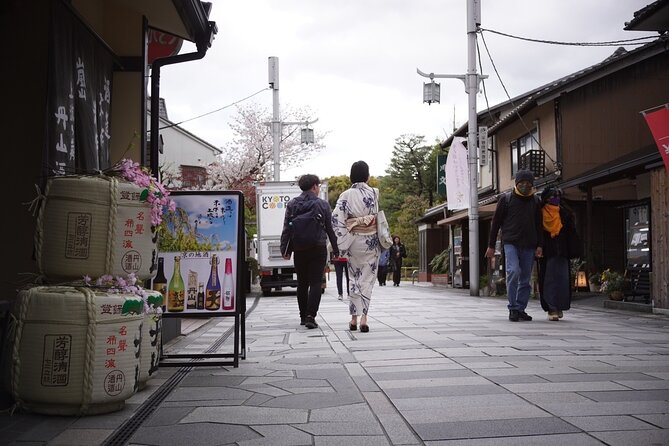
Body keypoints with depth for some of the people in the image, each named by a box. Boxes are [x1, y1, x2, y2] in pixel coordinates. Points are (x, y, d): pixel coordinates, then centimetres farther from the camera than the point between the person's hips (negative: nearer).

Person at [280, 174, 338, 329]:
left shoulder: (292, 204, 3)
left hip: (299, 250, 3)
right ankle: (310, 316, -15)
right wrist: (336, 250, 8)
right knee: (315, 283, -2)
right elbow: (330, 229, 1)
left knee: (302, 284, 13)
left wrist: (285, 249, 5)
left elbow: (287, 229, 1)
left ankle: (303, 317, 21)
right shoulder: (323, 205, -2)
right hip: (318, 249, -2)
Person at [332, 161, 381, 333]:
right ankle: (363, 318, -7)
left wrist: (342, 243, -7)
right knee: (367, 279, 3)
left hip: (354, 241, 1)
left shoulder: (346, 195, -5)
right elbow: (377, 215, 2)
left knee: (355, 278, 13)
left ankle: (354, 318, 12)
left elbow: (336, 219, -12)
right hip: (371, 241, 0)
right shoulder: (374, 193, -2)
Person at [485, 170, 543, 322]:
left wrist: (540, 245, 5)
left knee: (525, 279, 4)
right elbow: (496, 222, 6)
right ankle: (513, 308, -14)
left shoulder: (535, 201, 14)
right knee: (513, 271, -21)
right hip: (511, 242, -3)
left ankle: (520, 309, 13)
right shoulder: (506, 199, 5)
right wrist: (491, 245, 3)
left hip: (529, 245, 4)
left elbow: (539, 225, 18)